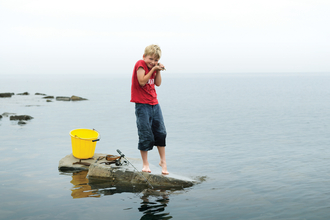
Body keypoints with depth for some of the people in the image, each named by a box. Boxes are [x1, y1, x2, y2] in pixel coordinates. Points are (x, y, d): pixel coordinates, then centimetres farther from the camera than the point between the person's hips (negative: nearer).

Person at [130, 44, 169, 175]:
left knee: (160, 132, 9)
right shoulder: (140, 64, -9)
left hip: (154, 103, 7)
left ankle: (163, 161, 22)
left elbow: (158, 83, 8)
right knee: (145, 135, -3)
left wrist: (158, 71, -2)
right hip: (142, 105, -7)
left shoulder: (153, 67, 12)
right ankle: (145, 163, 10)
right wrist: (153, 70, -19)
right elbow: (142, 82, -21)